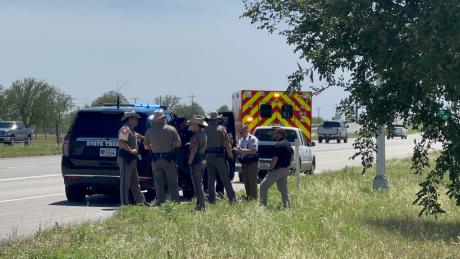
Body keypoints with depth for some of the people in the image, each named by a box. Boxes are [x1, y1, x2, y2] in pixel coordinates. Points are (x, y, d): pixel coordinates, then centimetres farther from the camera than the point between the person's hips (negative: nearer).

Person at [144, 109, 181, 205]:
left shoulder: (149, 131, 1)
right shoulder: (171, 129, -4)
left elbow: (146, 146, 6)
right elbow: (178, 144, -4)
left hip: (156, 160, 1)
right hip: (169, 160, -1)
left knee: (158, 183, 8)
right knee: (172, 183, 6)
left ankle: (161, 201, 6)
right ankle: (175, 202, 6)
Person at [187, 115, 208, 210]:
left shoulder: (196, 135, -17)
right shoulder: (204, 134, 12)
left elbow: (194, 150, -19)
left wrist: (189, 162, -12)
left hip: (196, 162, -10)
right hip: (202, 161, 10)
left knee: (197, 185, -6)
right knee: (200, 184, 17)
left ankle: (200, 206, -7)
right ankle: (201, 205, 21)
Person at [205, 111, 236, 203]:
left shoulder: (205, 130, 4)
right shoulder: (221, 128, -5)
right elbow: (227, 143, -9)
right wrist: (230, 155, -1)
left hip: (208, 156, 3)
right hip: (219, 156, -3)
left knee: (210, 180, 7)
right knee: (225, 179, 1)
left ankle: (212, 200, 6)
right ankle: (232, 199, 1)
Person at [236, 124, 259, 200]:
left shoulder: (252, 139, -11)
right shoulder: (241, 140, 14)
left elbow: (254, 150, -22)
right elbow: (239, 152, 21)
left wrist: (242, 150, -23)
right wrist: (238, 151, -4)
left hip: (252, 163, -8)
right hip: (244, 163, 8)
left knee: (252, 182, -7)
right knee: (246, 183, 11)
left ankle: (254, 198, -3)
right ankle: (248, 197, 19)